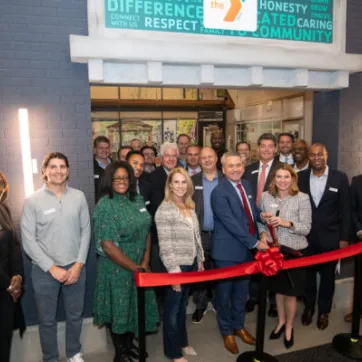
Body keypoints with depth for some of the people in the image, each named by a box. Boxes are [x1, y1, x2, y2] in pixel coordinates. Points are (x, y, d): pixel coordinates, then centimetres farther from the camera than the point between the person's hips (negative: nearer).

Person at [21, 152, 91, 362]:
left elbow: (86, 231, 0)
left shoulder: (79, 197, -2)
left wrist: (78, 264, -6)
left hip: (75, 267, 2)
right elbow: (29, 240, -8)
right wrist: (52, 268, -11)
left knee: (75, 315, 18)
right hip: (45, 271, -2)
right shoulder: (33, 201, -8)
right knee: (47, 320, 14)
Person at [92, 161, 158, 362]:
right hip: (116, 268, -5)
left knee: (136, 306, 17)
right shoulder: (105, 205, -16)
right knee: (118, 308, 9)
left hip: (140, 267, 6)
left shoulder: (138, 200, 2)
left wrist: (145, 263, -6)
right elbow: (107, 245, -20)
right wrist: (134, 267, -17)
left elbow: (146, 232, 4)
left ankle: (129, 344, 40)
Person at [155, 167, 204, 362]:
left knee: (182, 305, 22)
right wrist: (173, 269, -20)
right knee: (172, 308, 11)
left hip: (191, 263, 7)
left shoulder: (190, 207, 6)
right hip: (175, 266, -7)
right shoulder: (164, 210, -18)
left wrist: (200, 260, 13)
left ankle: (182, 342, 40)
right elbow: (165, 244, -19)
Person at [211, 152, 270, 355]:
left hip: (246, 249, 7)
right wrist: (255, 243, -23)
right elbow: (232, 224, -25)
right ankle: (227, 331, 33)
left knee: (242, 291, 22)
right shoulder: (219, 192, -20)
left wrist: (261, 214, -6)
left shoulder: (246, 185, 5)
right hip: (227, 251, -7)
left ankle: (239, 326, 42)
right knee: (225, 293, 13)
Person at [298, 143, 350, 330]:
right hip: (305, 236, 1)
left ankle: (324, 311, 33)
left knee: (327, 276, 13)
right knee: (307, 274, 15)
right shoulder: (300, 177, -1)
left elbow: (345, 210, -4)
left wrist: (344, 237, -6)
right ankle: (308, 307, 36)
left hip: (330, 237, -1)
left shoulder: (340, 178, -5)